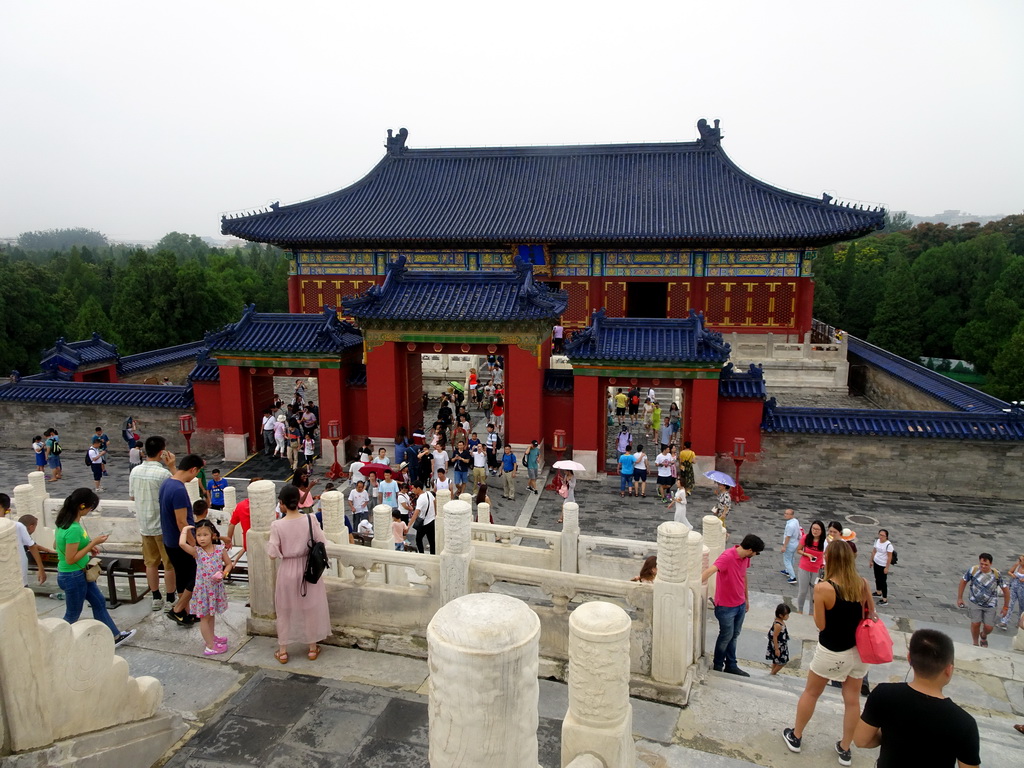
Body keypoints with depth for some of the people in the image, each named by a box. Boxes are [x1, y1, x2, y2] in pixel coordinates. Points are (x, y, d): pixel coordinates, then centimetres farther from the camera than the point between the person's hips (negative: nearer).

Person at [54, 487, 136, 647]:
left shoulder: (64, 521, -2)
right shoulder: (73, 529, -30)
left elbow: (56, 544, 11)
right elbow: (70, 559, -27)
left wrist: (88, 546, 5)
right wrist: (93, 543, -21)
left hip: (81, 573, 10)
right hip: (73, 577, -10)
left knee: (99, 602, 19)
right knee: (72, 616, 11)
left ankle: (114, 636, 31)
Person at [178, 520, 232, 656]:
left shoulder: (220, 549, -8)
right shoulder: (197, 551, -16)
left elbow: (229, 563, 2)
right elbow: (182, 543, -33)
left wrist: (223, 574, -17)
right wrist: (185, 529, -20)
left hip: (216, 587, 3)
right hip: (203, 589, -3)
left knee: (212, 614, 23)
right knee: (204, 617, 6)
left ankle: (211, 637, 42)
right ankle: (210, 647, 14)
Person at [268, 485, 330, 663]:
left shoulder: (277, 525, -18)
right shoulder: (310, 520, -14)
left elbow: (273, 553, -14)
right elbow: (323, 544, -10)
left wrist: (268, 544, 5)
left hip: (287, 570, -1)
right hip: (308, 569, 1)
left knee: (285, 610, 17)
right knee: (310, 608, 17)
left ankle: (282, 651, 28)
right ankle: (312, 648, 30)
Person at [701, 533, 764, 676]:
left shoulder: (745, 557, -1)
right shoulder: (727, 556, -28)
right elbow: (710, 570, -43)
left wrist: (747, 599, 23)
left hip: (740, 605, 7)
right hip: (726, 606, -7)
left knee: (734, 636, 20)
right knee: (726, 636, 7)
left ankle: (731, 666, 35)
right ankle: (717, 667, 27)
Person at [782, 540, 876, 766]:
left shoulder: (823, 588, -22)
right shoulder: (863, 583, -10)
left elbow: (820, 625, -14)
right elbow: (870, 615, 1)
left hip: (832, 652, -4)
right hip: (858, 649, 4)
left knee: (810, 693, 16)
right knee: (852, 699, 17)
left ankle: (795, 736, 32)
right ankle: (845, 749, 30)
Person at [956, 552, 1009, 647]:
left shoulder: (996, 574, -14)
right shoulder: (973, 570, -14)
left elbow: (1005, 590, -1)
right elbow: (963, 581, 1)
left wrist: (1005, 607, 3)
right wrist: (959, 598, 4)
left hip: (990, 605, 1)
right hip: (975, 603, -1)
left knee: (988, 627, -1)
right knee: (975, 623, -11)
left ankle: (983, 636, 36)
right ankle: (975, 644, 14)